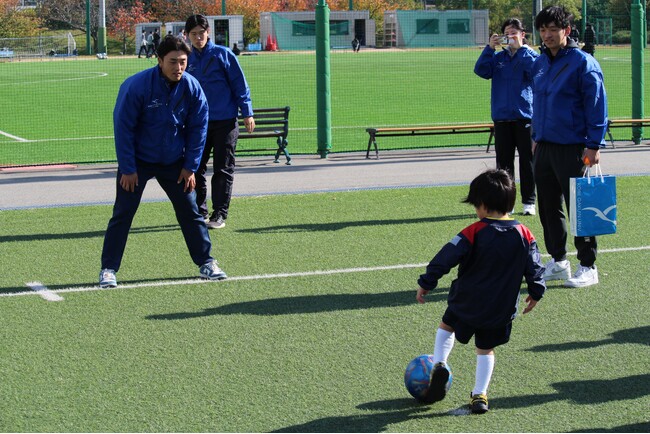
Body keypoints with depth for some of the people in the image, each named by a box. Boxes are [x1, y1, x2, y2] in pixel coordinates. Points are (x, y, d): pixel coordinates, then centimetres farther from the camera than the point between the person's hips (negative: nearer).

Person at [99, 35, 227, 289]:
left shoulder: (192, 88, -10)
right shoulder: (136, 86, -21)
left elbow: (198, 128, 0)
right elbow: (123, 127, -15)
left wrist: (190, 167, -3)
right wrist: (128, 169, -15)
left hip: (174, 162, 3)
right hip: (138, 161, -3)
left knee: (190, 211, 5)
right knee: (123, 214, -4)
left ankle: (206, 262, 17)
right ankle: (108, 270, 2)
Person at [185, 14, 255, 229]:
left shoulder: (223, 55, -5)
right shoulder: (187, 59, 6)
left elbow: (240, 85, -4)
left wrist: (247, 114, -7)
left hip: (225, 122, -4)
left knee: (223, 170, 1)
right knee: (196, 169, 5)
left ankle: (219, 215, 5)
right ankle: (199, 212, 16)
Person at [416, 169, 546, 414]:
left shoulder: (473, 233, -16)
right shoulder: (525, 235, -5)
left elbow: (445, 259, -15)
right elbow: (534, 269, 4)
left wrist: (426, 284, -5)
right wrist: (536, 293, 20)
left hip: (467, 301, -3)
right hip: (502, 309, 3)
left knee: (447, 326, 25)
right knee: (486, 349, 18)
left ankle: (439, 364, 7)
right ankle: (480, 394, 16)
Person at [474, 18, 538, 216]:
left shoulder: (530, 55, 3)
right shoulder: (498, 57, 11)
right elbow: (481, 70, -2)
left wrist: (520, 48, -14)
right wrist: (490, 48, -9)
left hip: (525, 116, -3)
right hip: (501, 117, 3)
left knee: (527, 161, 1)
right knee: (503, 162, 6)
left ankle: (529, 202, 7)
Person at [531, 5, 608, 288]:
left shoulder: (583, 62, -10)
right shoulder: (540, 63, 11)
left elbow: (597, 105, -11)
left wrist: (594, 145, -15)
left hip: (572, 148, -7)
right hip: (543, 148, 7)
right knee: (548, 208, 12)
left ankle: (588, 267, 6)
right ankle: (557, 262, 23)